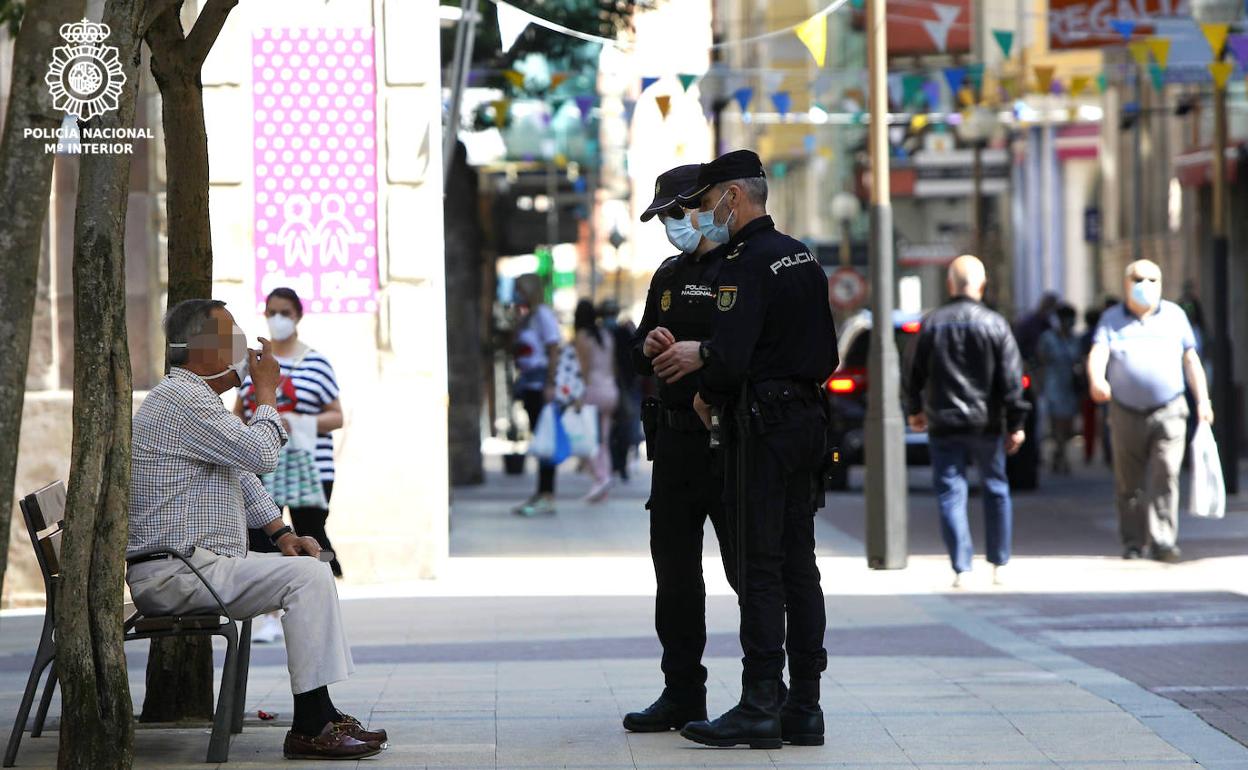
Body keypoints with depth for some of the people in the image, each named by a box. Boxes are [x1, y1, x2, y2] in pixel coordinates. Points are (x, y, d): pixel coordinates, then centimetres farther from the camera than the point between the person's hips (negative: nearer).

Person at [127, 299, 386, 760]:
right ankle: (309, 730, -22)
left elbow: (242, 475, 25)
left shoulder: (195, 398, 21)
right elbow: (261, 455, -20)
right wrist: (267, 392, -5)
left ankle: (321, 715, 9)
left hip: (197, 565, 11)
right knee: (307, 576, -20)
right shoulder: (183, 399, -15)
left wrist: (281, 533, 12)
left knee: (311, 572, 12)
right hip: (176, 572, -11)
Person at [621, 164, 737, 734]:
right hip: (675, 439, 8)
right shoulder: (669, 276, 18)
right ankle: (682, 693, 19)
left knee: (747, 569, -3)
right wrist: (649, 347, 0)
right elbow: (640, 350, 22)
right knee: (674, 569, 10)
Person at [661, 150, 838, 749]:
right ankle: (803, 706, 10)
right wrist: (705, 353, 17)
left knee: (760, 568, -7)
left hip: (766, 424, -9)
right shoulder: (803, 257, 15)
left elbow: (732, 359, -22)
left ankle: (759, 707, -7)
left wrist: (708, 396, 1)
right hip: (809, 419, 9)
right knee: (798, 564, 9)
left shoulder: (744, 265, -13)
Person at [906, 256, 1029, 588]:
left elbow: (916, 373, 7)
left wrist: (915, 409, 23)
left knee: (951, 493, 2)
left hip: (943, 423, 0)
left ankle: (961, 568, -6)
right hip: (985, 423, 0)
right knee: (996, 489, 14)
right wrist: (1016, 424, 0)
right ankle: (999, 565, 18)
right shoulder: (995, 324, -5)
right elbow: (1012, 379, -6)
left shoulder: (931, 323, -1)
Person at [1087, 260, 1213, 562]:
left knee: (1165, 476, -13)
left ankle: (1163, 541, -16)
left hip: (1169, 412, -1)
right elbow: (1098, 352, -11)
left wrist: (1203, 401, 9)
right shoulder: (1112, 319, 6)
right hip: (1126, 413, 1)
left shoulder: (1174, 315, 10)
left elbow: (1191, 360, 14)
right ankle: (1133, 542, 19)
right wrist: (1096, 379, -32)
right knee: (1128, 483, 7)